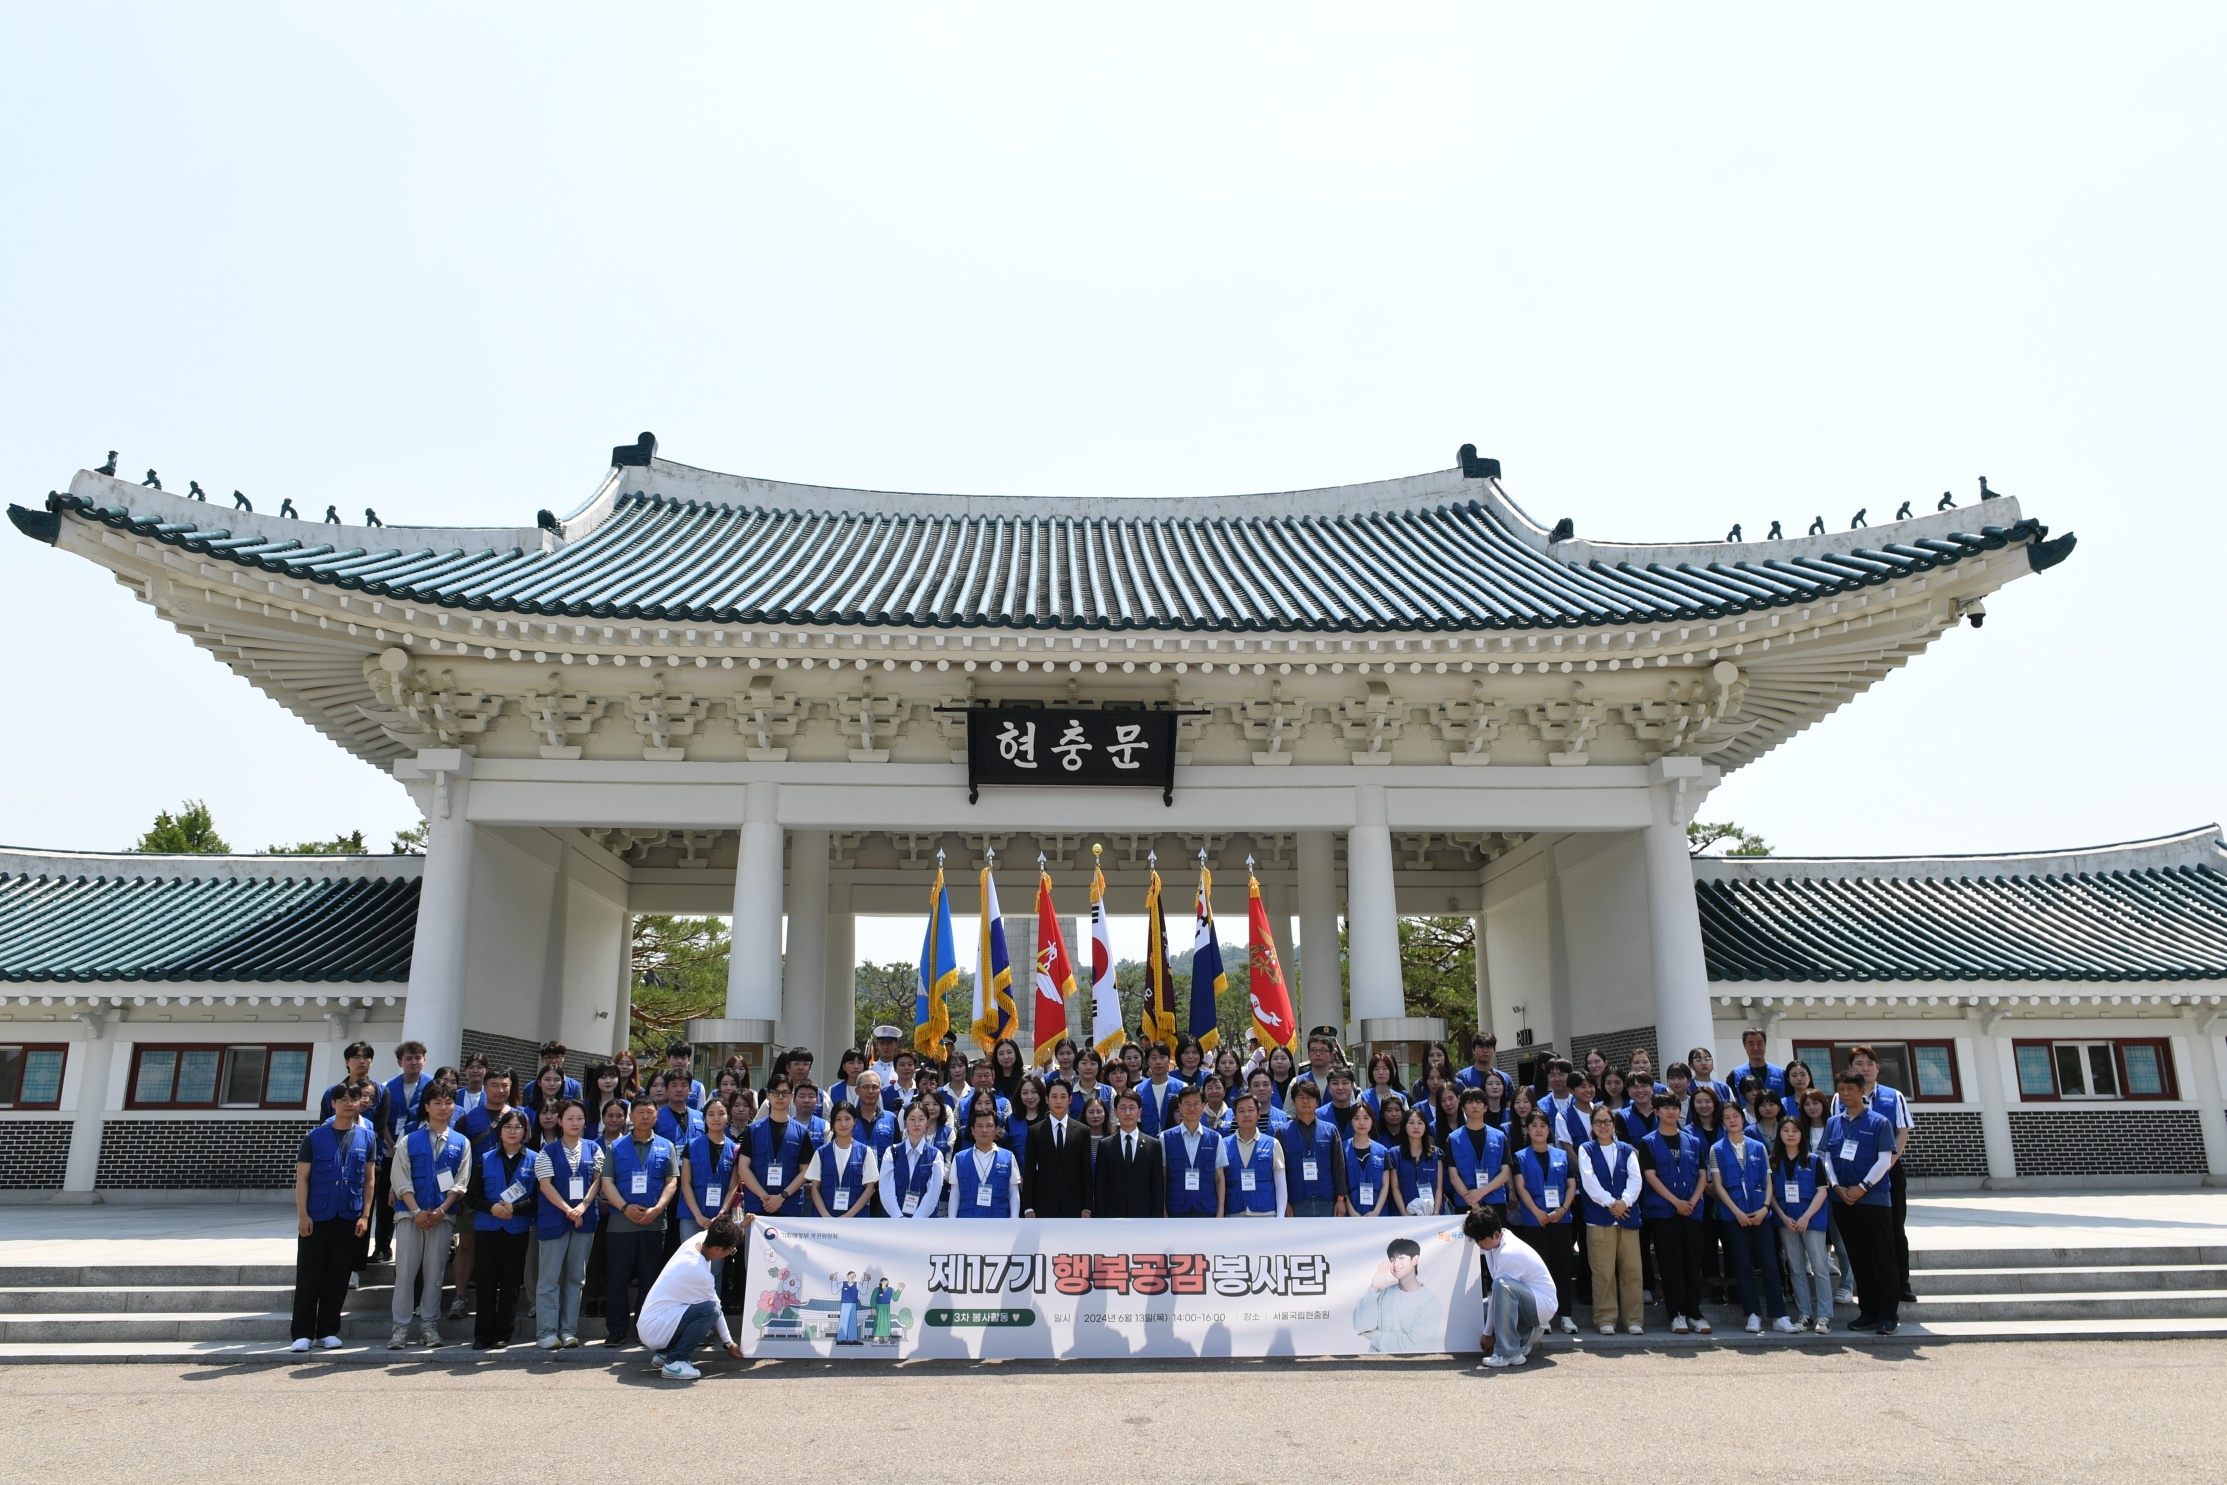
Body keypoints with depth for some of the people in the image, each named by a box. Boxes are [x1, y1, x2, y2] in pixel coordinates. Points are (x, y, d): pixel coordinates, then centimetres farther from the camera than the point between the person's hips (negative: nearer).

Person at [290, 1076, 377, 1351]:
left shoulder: (367, 1138, 5)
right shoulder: (315, 1137, 0)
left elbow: (370, 1180, 6)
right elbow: (301, 1178, -2)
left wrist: (365, 1216, 0)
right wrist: (302, 1215, -9)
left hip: (349, 1218, 2)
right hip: (316, 1217, -2)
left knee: (338, 1276, 7)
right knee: (308, 1276, 2)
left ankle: (328, 1331, 15)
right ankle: (302, 1333, 9)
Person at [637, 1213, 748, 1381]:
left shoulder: (697, 1240, -4)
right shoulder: (701, 1274, -25)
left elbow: (716, 1234, 23)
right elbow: (714, 1309, -11)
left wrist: (739, 1226, 13)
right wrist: (729, 1343, 2)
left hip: (648, 1319, 10)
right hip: (654, 1330, -10)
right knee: (709, 1310, -25)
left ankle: (664, 1352, 16)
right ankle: (674, 1362, -13)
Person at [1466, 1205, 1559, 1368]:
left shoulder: (1508, 1254, -26)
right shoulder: (1495, 1240, -1)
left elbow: (1500, 1289, -21)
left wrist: (1488, 1333, -13)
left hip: (1543, 1304, -10)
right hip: (1526, 1301, 10)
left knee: (1502, 1284, -37)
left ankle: (1508, 1353, -29)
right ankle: (1526, 1334, 12)